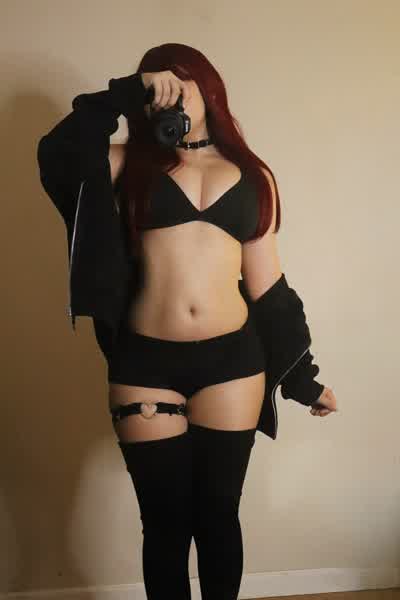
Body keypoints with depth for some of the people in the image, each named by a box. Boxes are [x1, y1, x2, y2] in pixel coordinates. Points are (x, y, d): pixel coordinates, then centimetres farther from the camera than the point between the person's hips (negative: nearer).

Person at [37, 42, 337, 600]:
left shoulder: (253, 175, 11)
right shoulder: (132, 163, 9)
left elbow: (266, 284, 11)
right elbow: (56, 153, -11)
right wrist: (127, 92, -9)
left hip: (231, 360, 1)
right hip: (144, 362, -1)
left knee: (218, 513, 13)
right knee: (165, 520, 10)